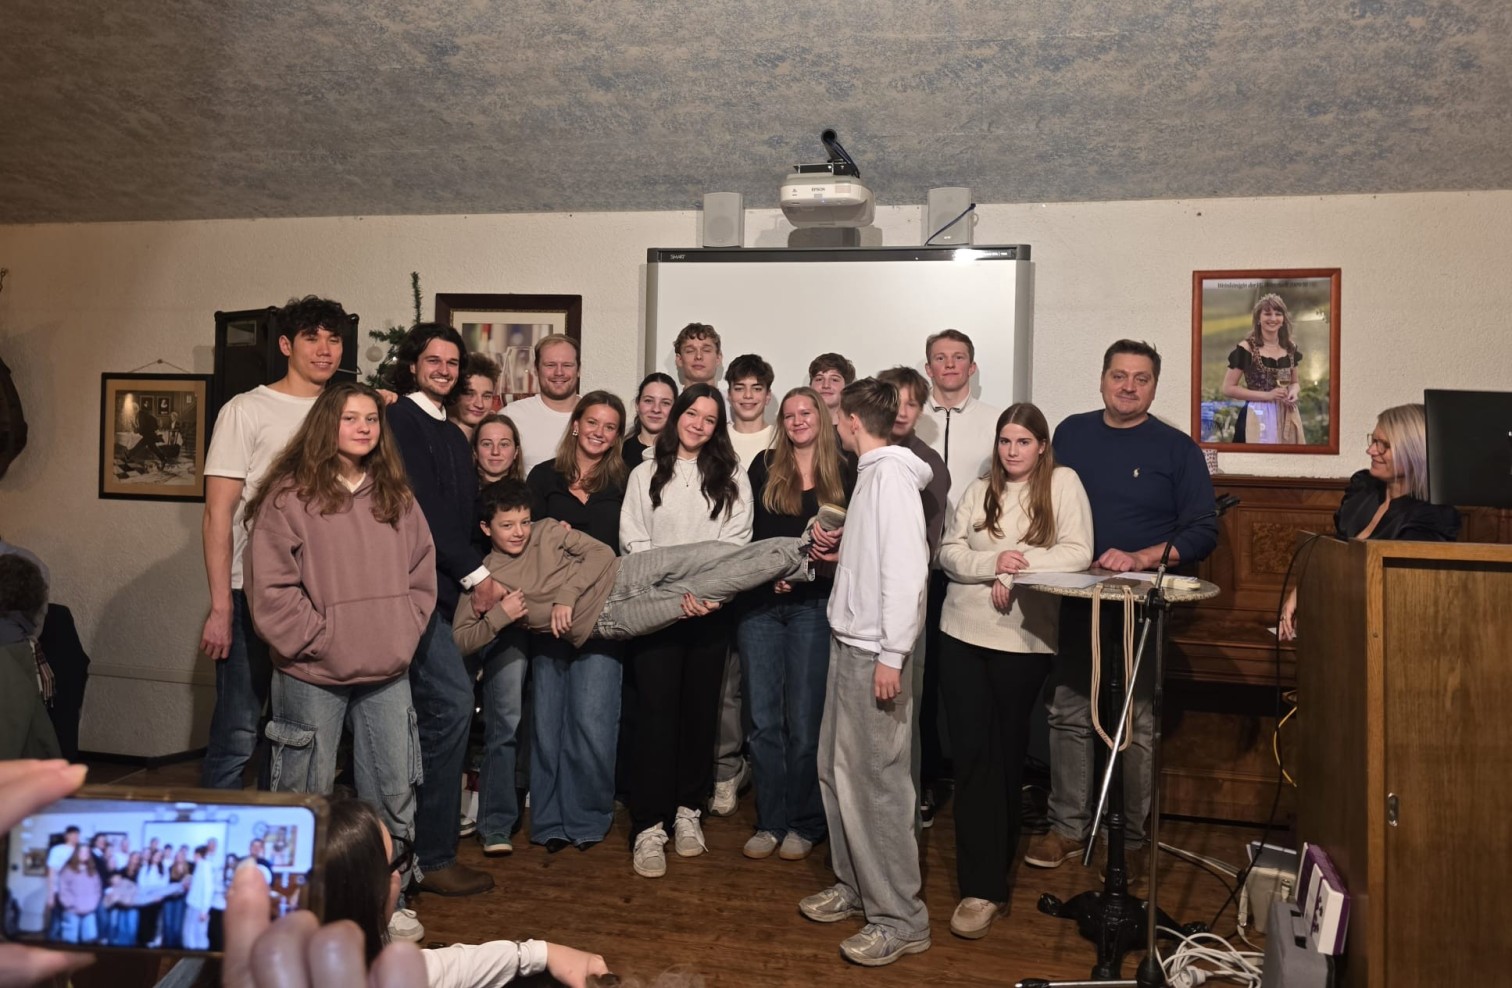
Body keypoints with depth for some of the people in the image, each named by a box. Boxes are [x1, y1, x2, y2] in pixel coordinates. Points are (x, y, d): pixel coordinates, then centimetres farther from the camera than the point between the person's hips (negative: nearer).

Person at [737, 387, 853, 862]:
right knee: (763, 720, 6)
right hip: (761, 602, 2)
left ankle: (804, 824, 18)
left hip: (813, 605, -2)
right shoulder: (764, 467, 7)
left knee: (804, 720, 3)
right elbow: (747, 532, 3)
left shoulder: (843, 474, 4)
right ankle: (770, 821, 19)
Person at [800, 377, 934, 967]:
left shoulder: (891, 475, -14)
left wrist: (891, 654, -23)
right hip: (849, 642, 10)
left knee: (875, 781, -4)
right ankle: (855, 885, 31)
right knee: (837, 770, 16)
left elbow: (906, 568, -22)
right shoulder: (871, 472, 13)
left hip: (873, 651, -10)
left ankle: (901, 918, 8)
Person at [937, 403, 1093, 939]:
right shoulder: (979, 490, 8)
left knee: (1007, 753, 11)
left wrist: (1016, 574, -18)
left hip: (1024, 640, -2)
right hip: (963, 634, 2)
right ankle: (982, 884, 9)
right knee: (971, 753, -2)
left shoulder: (1063, 483, 0)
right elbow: (948, 553, 1)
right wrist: (993, 562, -18)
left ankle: (995, 864, 26)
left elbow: (1077, 554, -9)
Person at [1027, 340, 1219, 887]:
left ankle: (1132, 838, 17)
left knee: (1137, 723, 3)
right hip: (1075, 597, 3)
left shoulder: (1177, 449, 0)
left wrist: (1139, 559, -17)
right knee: (1069, 715, 6)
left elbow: (1202, 532, -4)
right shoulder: (1071, 433, 9)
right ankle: (1068, 827, 19)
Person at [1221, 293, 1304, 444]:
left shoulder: (1290, 348, 8)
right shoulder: (1246, 348, -9)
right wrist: (1267, 395, -16)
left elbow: (1295, 381, 21)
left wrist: (1294, 392, -3)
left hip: (1287, 416, 5)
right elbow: (1228, 388, -11)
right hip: (1258, 417, -5)